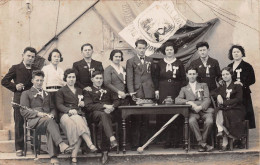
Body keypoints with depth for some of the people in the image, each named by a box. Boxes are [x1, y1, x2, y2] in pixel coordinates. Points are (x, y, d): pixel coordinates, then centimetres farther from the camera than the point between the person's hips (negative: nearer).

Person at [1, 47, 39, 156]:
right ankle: (19, 148, 6)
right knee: (19, 124, 1)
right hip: (19, 100, -3)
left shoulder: (36, 70, 13)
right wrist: (15, 87, -7)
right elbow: (4, 81, 3)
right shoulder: (15, 68, 4)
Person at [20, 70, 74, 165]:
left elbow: (52, 108, 26)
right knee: (49, 120, -39)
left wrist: (51, 114, 0)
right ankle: (61, 144, -55)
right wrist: (38, 113, -11)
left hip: (47, 118, 3)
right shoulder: (26, 93, 18)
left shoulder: (47, 94, 33)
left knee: (50, 129, -36)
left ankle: (53, 157, -48)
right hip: (34, 120, -3)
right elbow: (23, 111, 5)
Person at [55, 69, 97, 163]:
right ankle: (90, 145, -46)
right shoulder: (61, 91, 19)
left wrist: (83, 104, 11)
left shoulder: (79, 90, 32)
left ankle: (74, 155, -40)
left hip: (79, 114, 3)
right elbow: (59, 105, 5)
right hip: (66, 115, -3)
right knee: (78, 123, -38)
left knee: (78, 128, -33)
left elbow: (83, 103, 38)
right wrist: (69, 110, -14)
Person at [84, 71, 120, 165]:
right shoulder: (88, 91, 19)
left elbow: (116, 101, 18)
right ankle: (112, 139, -58)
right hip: (95, 113, -2)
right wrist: (104, 106, -8)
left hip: (109, 112, 2)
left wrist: (111, 107, -6)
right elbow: (88, 106, 3)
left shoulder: (107, 90, 30)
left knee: (103, 124, -35)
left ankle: (105, 152, -36)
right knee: (103, 115, -39)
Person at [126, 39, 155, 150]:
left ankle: (143, 143, 12)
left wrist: (155, 90, 6)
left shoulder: (150, 61, 17)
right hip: (137, 94, -3)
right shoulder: (131, 61, 5)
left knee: (145, 120, 5)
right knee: (135, 120, -3)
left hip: (148, 93, 3)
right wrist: (132, 93, -13)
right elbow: (129, 78, -2)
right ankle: (135, 144, 1)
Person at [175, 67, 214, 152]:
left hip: (204, 109, 0)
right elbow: (177, 100, 6)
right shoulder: (184, 89, 24)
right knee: (191, 121, -36)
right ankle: (203, 144, -30)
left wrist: (200, 107, -11)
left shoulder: (203, 85, 24)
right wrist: (189, 102, -11)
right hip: (193, 111, 0)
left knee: (209, 121, -33)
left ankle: (202, 143, -16)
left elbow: (207, 99, 9)